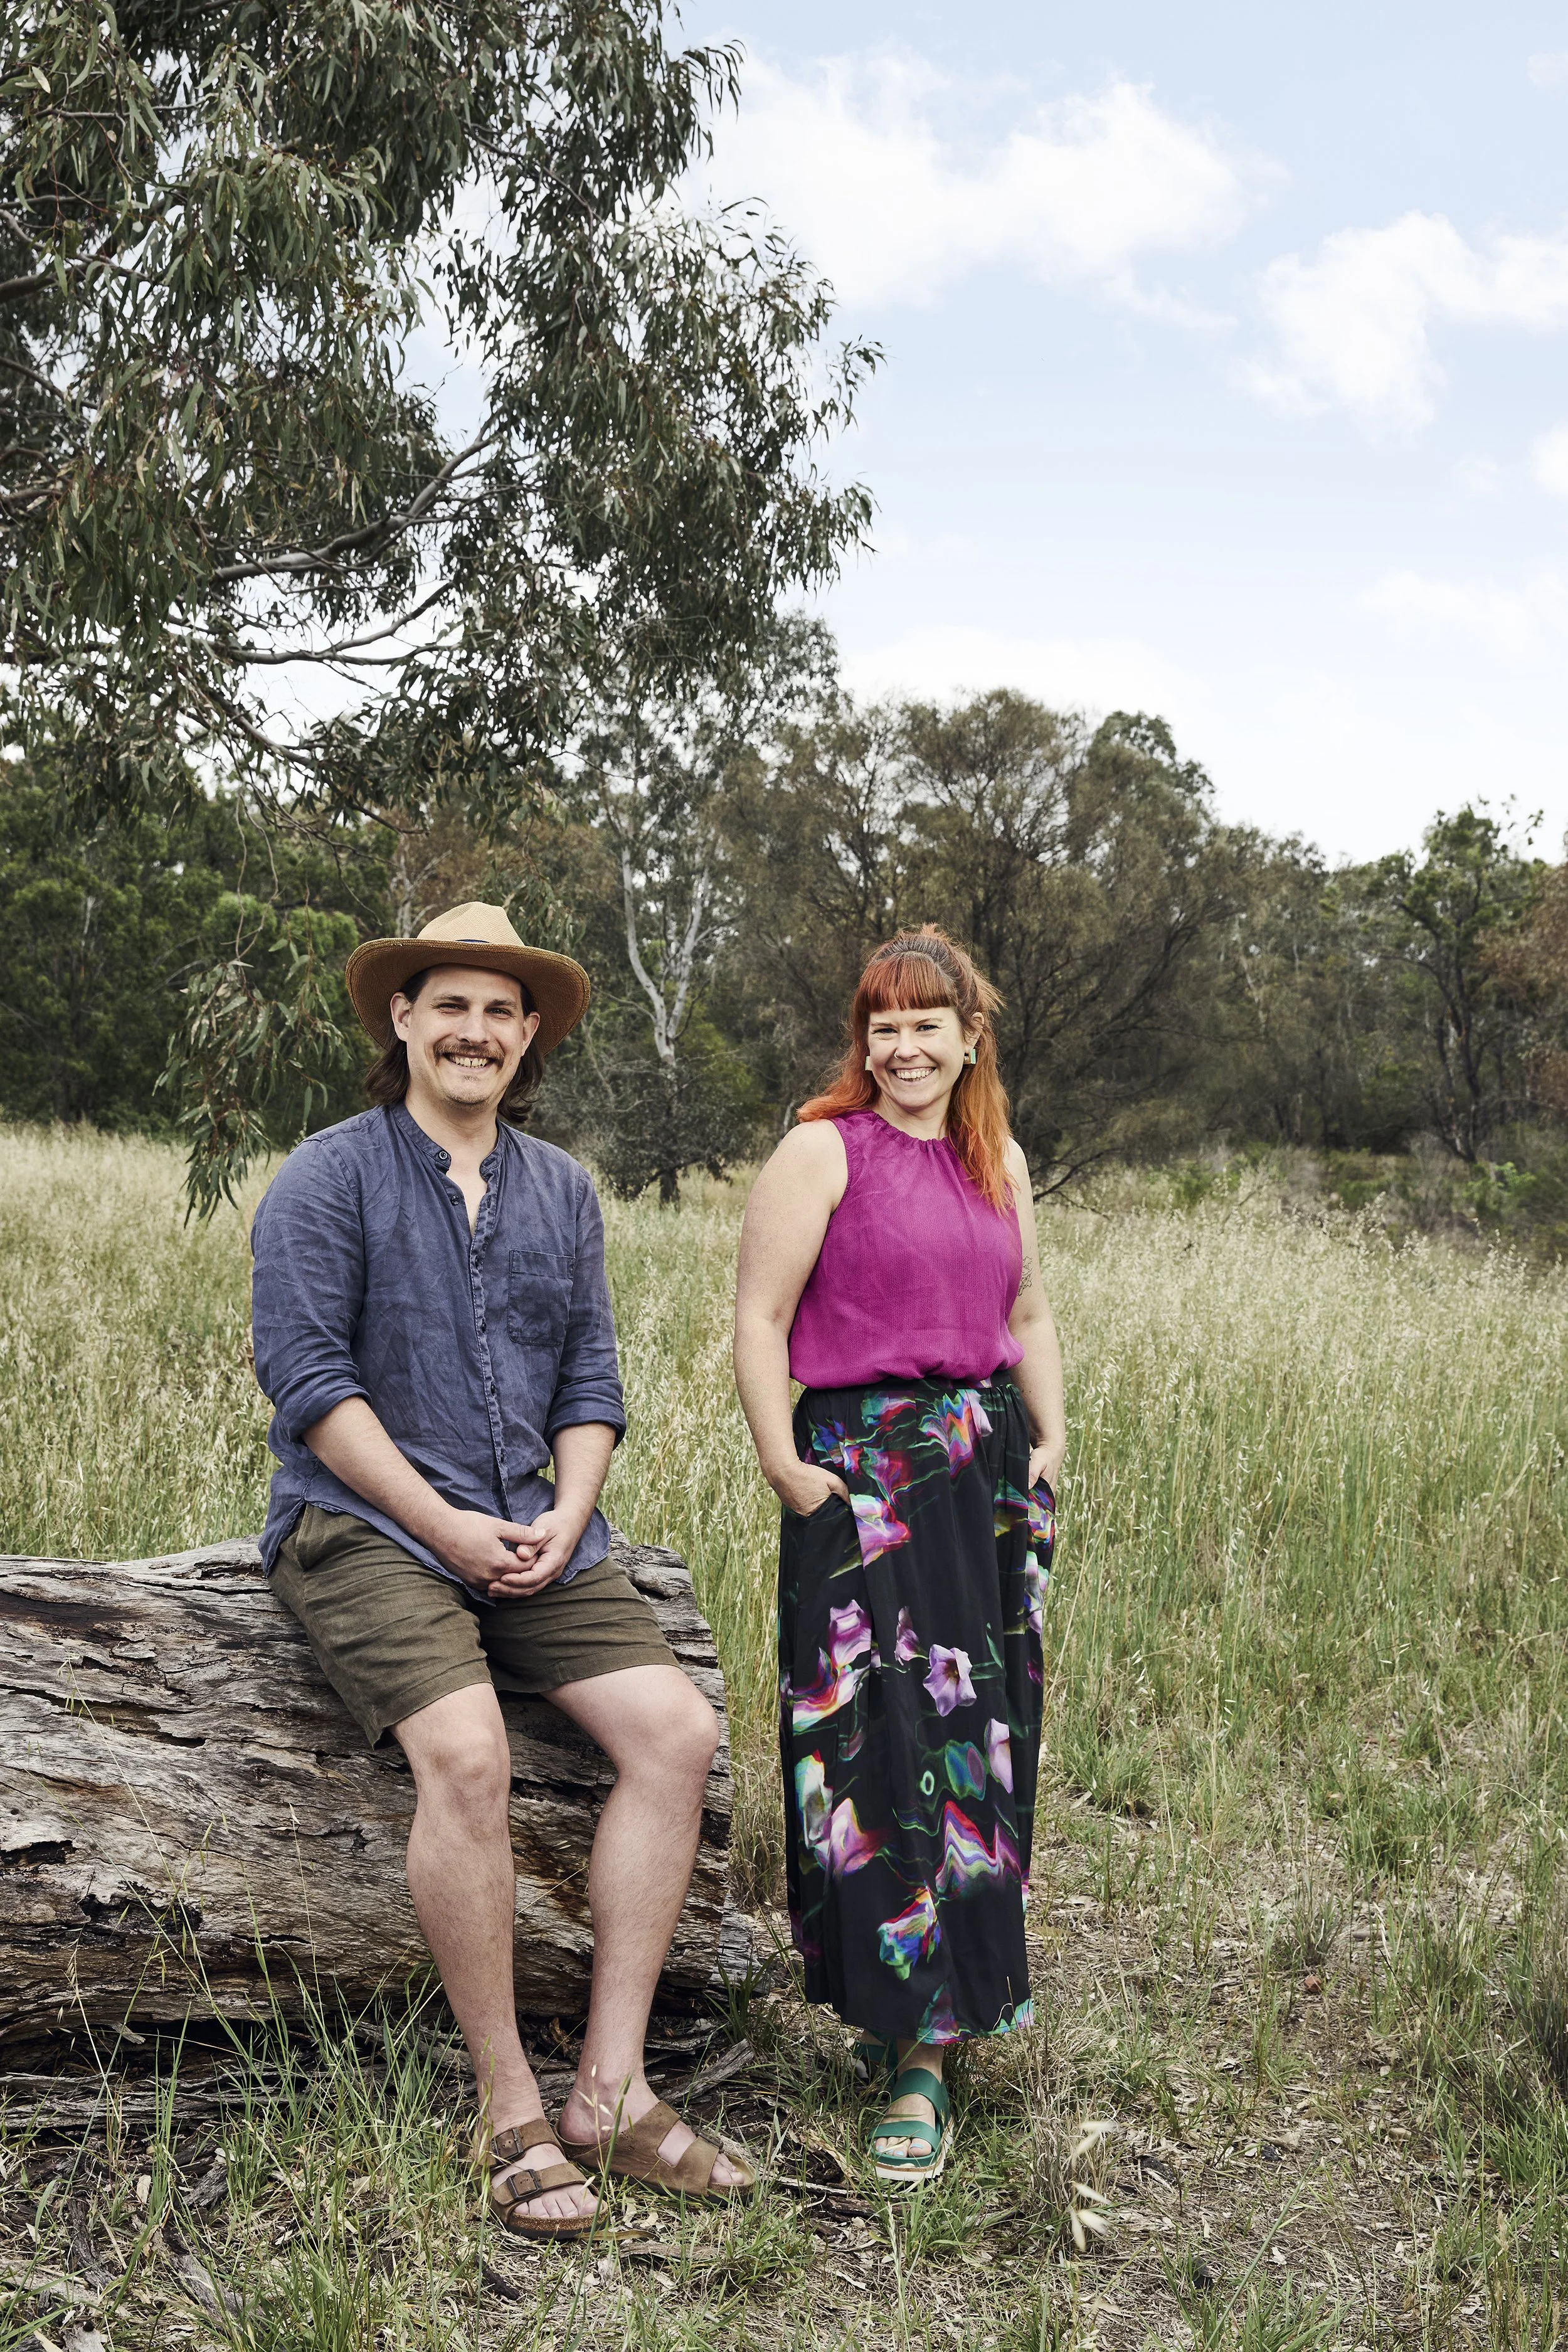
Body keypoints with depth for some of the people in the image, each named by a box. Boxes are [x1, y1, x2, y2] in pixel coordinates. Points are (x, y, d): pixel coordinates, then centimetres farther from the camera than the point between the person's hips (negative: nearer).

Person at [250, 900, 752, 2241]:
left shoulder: (562, 1191, 15)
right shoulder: (329, 1177, -2)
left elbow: (590, 1382, 14)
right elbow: (309, 1377, -9)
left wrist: (565, 1519, -4)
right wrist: (449, 1528, -13)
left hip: (536, 1535, 5)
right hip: (365, 1527, -5)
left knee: (678, 1727, -14)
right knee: (466, 1751, -29)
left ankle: (610, 2091, -6)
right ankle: (511, 2114, -14)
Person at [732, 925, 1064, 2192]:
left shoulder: (1000, 1160, 14)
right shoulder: (823, 1150, -4)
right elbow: (760, 1317, -8)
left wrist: (1052, 1443, 11)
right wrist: (785, 1467, -15)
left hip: (988, 1460, 6)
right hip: (864, 1468, -6)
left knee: (981, 1734, 12)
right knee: (885, 1748, -7)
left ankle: (974, 1975, 31)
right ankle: (915, 2055, 1)